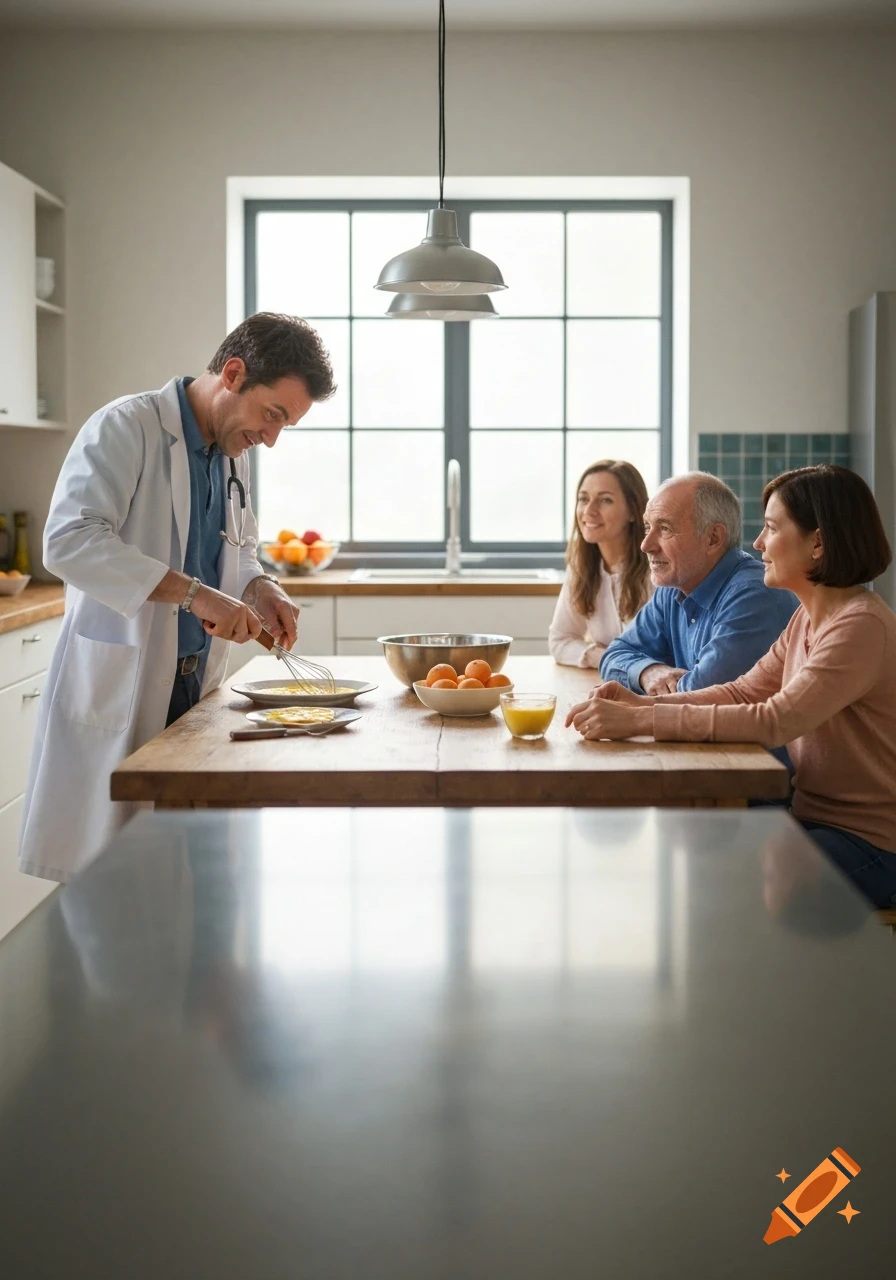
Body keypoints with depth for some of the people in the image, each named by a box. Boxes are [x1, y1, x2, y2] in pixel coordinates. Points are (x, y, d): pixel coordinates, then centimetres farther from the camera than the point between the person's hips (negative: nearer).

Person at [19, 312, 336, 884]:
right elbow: (69, 540, -24)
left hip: (196, 685, 7)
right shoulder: (127, 427, -11)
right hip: (117, 687, -7)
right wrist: (193, 593, -29)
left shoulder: (236, 451, 13)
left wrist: (260, 589, 1)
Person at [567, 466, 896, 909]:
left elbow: (774, 721, -30)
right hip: (813, 818, 8)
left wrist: (642, 721, -31)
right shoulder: (807, 618, 9)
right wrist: (642, 702, -9)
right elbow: (743, 692, 7)